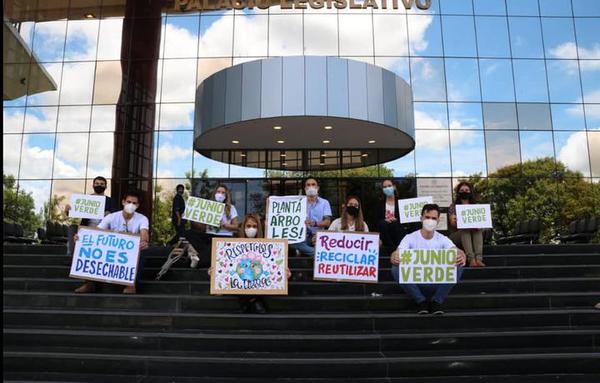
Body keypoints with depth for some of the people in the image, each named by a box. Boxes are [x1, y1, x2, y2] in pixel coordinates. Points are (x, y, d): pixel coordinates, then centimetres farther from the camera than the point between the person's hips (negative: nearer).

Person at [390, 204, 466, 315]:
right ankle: (421, 301, -11)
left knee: (458, 266, -23)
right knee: (396, 268, -30)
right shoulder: (410, 238, -4)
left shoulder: (443, 239, 2)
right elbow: (397, 254, -19)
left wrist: (461, 256, -43)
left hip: (437, 283, 1)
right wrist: (394, 258, -46)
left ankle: (437, 301, -7)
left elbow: (457, 251, -17)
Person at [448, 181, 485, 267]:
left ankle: (479, 259, -43)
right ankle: (471, 259, -49)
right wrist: (454, 221, -33)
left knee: (479, 229, -29)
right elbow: (452, 222, -8)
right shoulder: (453, 206, 7)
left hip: (474, 234, 2)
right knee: (465, 229, -33)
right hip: (457, 235, -2)